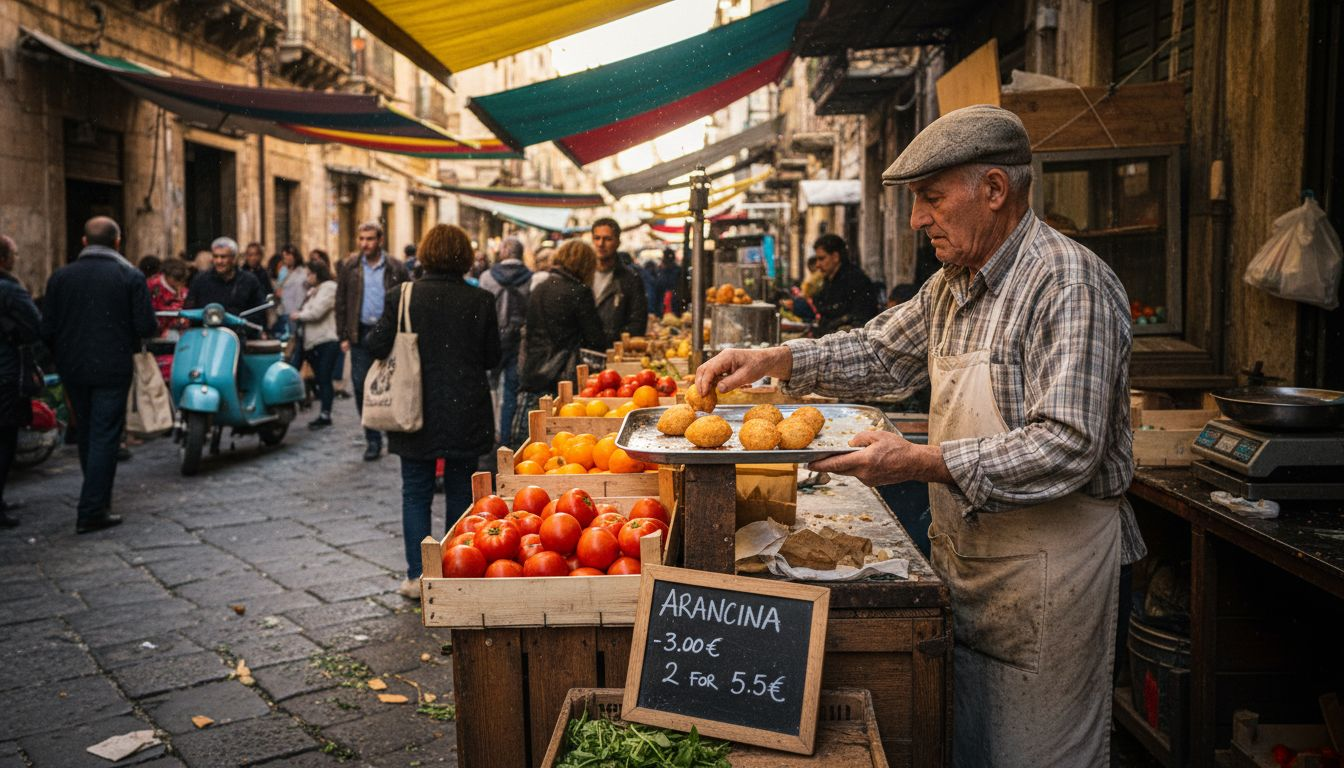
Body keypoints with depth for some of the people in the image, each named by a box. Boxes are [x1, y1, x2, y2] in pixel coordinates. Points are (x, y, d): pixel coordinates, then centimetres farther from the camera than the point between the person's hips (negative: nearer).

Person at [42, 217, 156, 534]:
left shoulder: (61, 276, 2)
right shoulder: (130, 276, -7)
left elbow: (47, 329, 0)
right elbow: (146, 327, -12)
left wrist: (62, 356, 16)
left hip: (73, 368, 4)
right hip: (112, 369, -4)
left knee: (87, 435, 18)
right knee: (104, 438, -1)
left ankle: (98, 499, 32)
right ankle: (92, 511, -3)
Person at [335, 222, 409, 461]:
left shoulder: (395, 268, -1)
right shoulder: (351, 266, 6)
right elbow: (341, 302, 9)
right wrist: (343, 335, 3)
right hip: (361, 333, 2)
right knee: (361, 387, 1)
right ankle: (373, 439, 11)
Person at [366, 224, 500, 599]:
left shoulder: (401, 296, -8)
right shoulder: (480, 301, -7)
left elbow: (376, 347, -8)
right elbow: (492, 358, 0)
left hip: (416, 413, 0)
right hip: (465, 414, 1)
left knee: (415, 494, 11)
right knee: (460, 493, 12)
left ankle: (417, 575, 11)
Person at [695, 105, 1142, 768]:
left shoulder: (1069, 283, -19)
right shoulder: (953, 284, 8)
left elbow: (1067, 447, -26)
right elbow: (882, 352, 18)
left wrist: (923, 463, -31)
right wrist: (772, 359, 4)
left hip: (1047, 562, -8)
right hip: (962, 552, 8)